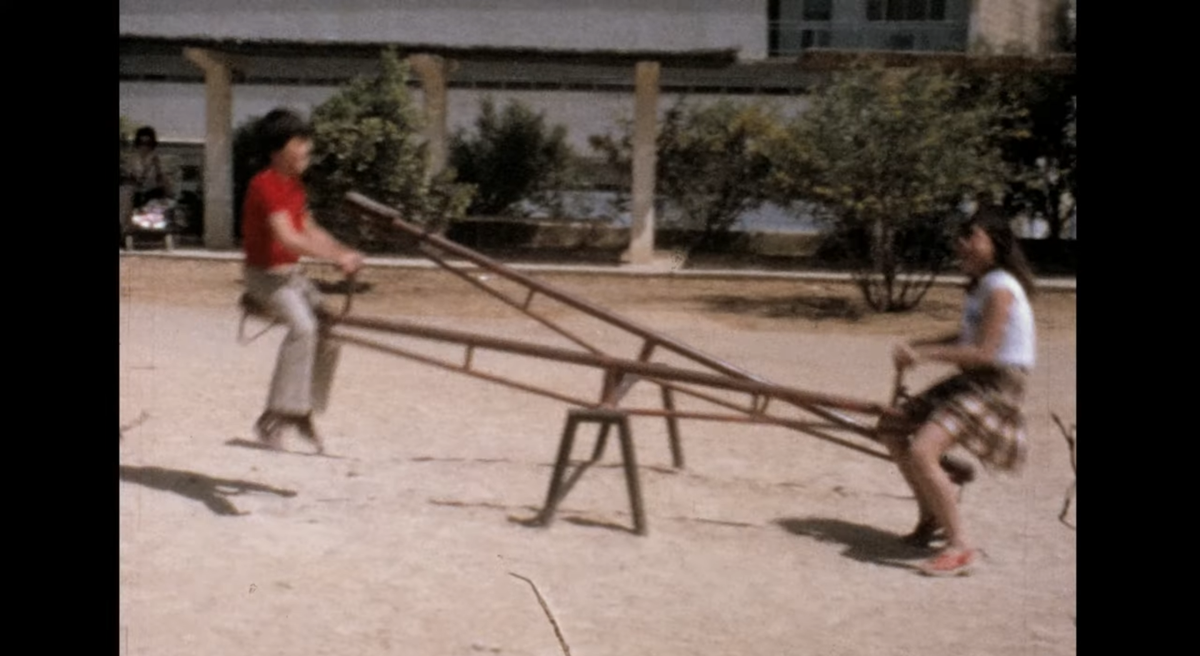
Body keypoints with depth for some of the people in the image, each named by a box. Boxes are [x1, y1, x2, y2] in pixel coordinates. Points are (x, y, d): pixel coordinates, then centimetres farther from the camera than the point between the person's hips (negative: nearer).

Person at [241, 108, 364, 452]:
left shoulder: (295, 185, 9)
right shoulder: (265, 185, -20)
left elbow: (310, 231, 14)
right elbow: (287, 239, -30)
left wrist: (344, 252, -1)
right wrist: (337, 258, -30)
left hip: (292, 273, 9)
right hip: (265, 275, -9)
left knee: (327, 329, 4)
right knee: (303, 326, -29)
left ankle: (302, 410, 16)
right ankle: (273, 416, -25)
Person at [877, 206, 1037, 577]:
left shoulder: (1000, 288, -18)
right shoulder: (980, 285, 11)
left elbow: (984, 352, -24)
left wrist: (924, 354, -20)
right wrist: (917, 346, 7)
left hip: (997, 385, -10)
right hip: (969, 381, 10)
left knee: (921, 452, -25)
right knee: (892, 430, 13)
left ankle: (960, 547, -15)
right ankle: (930, 518, 26)